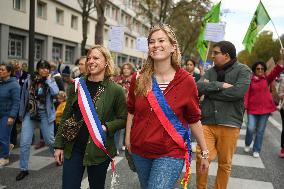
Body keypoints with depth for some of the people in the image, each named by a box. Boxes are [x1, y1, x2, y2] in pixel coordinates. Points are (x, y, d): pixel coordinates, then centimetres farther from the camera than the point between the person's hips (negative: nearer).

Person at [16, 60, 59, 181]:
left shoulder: (50, 81, -1)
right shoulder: (28, 81, 1)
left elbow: (55, 92, -22)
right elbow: (23, 98, 10)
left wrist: (48, 80, -13)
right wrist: (21, 114, 13)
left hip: (45, 114, -1)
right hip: (29, 114, 1)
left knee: (49, 140, 7)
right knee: (24, 143, -2)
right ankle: (24, 169, 11)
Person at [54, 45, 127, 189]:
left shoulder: (115, 90, -8)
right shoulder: (76, 85, 3)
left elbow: (123, 119, -2)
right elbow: (66, 117, 7)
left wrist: (106, 127, -19)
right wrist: (59, 145, 5)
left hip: (99, 150, -2)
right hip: (73, 148, 3)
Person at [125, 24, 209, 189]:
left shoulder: (186, 81, -9)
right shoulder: (139, 79, -2)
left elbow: (194, 119, -3)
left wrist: (205, 152, 1)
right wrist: (128, 137, 5)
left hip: (171, 153, -3)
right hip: (140, 151, 4)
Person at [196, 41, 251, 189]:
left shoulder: (243, 70, 1)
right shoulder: (210, 72, 12)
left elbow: (238, 91, -16)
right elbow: (198, 87, -3)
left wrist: (209, 90, -7)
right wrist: (219, 85, -15)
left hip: (229, 124, -2)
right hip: (207, 122, 3)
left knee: (225, 164, 9)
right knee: (202, 158, -3)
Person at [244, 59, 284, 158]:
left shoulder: (267, 79, 5)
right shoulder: (250, 80, 0)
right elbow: (246, 94, -7)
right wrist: (245, 105, -21)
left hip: (265, 108, 2)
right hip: (252, 108, -2)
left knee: (260, 131, 7)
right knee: (251, 128, -9)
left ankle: (256, 150, 19)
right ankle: (247, 144, 20)